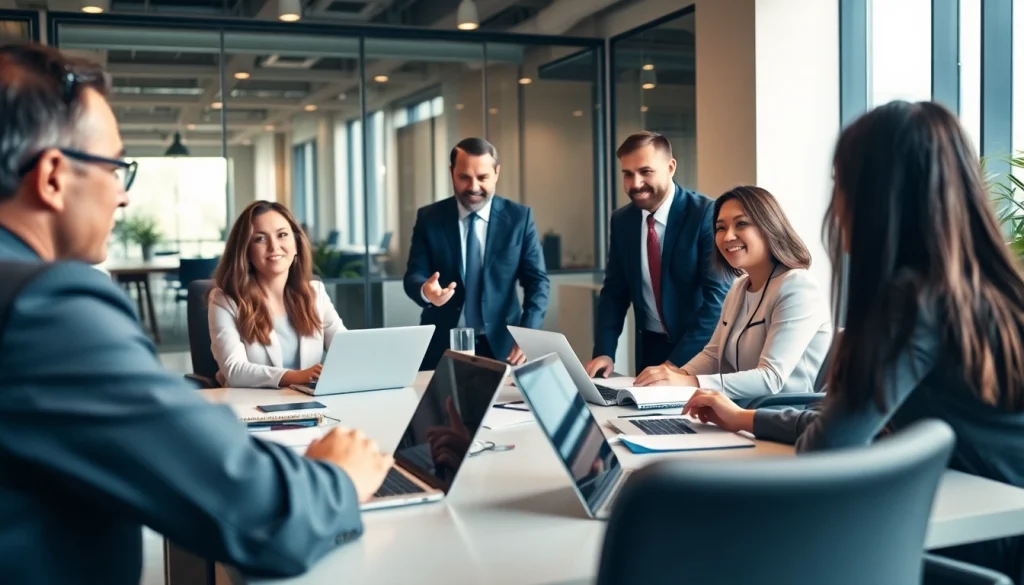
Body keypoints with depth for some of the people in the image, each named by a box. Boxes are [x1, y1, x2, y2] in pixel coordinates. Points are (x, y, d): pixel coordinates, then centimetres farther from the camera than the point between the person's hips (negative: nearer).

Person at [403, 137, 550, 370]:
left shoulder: (519, 217, 0)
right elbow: (413, 276, -3)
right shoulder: (428, 218, 2)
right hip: (442, 347, 0)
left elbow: (537, 281, -3)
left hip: (500, 346, 0)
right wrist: (425, 291, -28)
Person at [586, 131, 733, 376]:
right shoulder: (621, 220, 1)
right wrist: (604, 352, -9)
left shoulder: (706, 214, -17)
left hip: (701, 348, -4)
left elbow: (718, 295, -22)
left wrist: (676, 362, -28)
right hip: (650, 346, 5)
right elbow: (615, 290, 6)